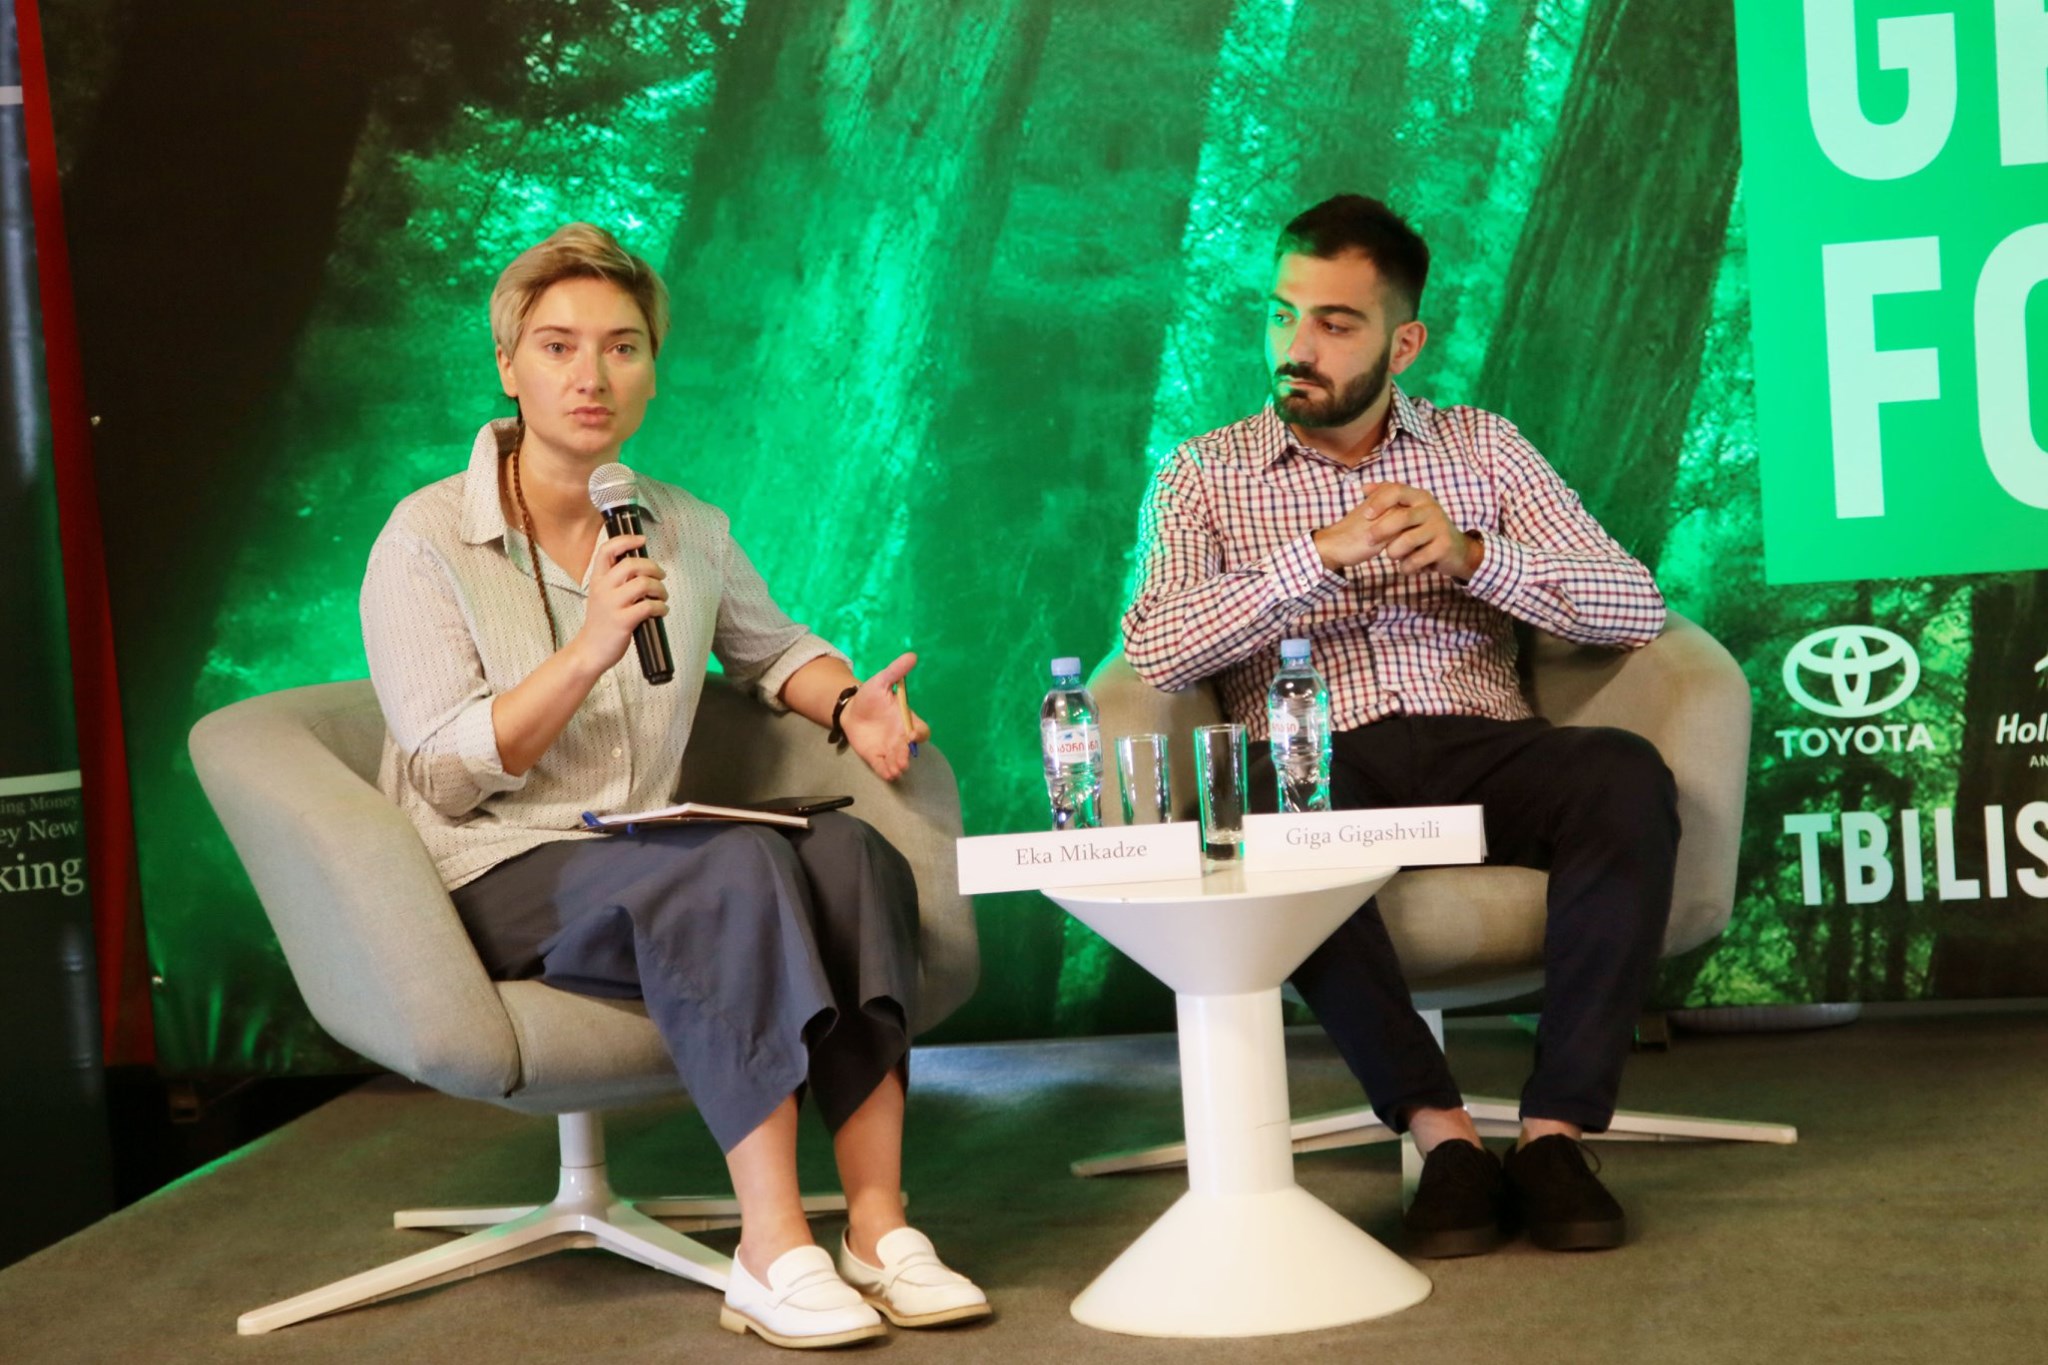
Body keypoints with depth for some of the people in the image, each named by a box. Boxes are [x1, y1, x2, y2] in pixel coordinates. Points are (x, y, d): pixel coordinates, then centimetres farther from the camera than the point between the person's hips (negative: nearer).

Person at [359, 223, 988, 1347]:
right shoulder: (427, 539, -6)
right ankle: (773, 1256, -34)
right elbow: (445, 776, -12)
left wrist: (846, 703, 4)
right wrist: (590, 650, -24)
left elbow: (773, 648, 28)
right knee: (737, 865, -33)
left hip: (651, 867, 5)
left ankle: (879, 1229, -28)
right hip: (496, 879, -5)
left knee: (848, 846, -25)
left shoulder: (686, 530, 10)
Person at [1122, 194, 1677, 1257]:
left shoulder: (1483, 448, 16)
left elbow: (1636, 608, 5)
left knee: (1627, 778, -30)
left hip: (1480, 748, 2)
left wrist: (1473, 555, -11)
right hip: (1319, 761, -1)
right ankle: (1439, 1131, -28)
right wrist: (1325, 552, -14)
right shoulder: (1204, 474, 13)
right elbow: (1154, 649, -6)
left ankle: (1555, 1132, -26)